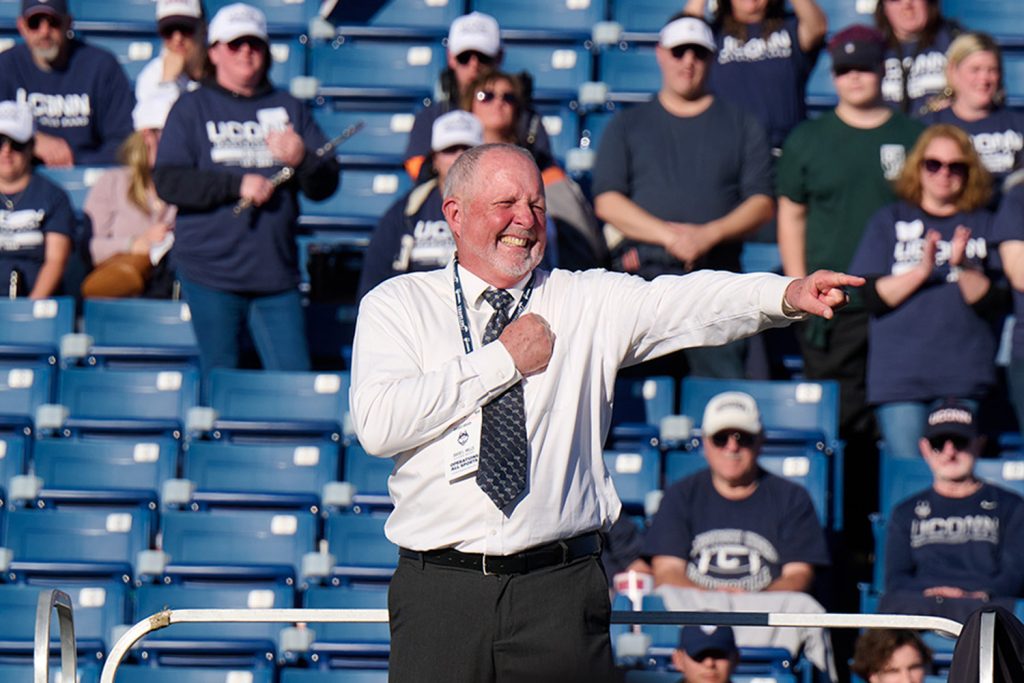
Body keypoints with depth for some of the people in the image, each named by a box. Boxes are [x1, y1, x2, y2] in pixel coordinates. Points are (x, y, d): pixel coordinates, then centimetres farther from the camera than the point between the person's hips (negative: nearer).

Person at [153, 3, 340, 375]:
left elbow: (326, 185, 10)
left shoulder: (289, 108, 15)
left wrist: (301, 159, -13)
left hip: (277, 274, 2)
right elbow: (167, 182, -5)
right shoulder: (192, 108, 8)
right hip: (210, 273, -2)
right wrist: (237, 185, -13)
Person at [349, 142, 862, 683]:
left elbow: (683, 303, -8)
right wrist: (501, 359, -6)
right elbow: (377, 424, -9)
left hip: (561, 594, 1)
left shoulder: (589, 302, 9)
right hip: (439, 592, -1)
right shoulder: (396, 305, 6)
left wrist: (785, 294, -26)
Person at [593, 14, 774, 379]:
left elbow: (762, 202, 7)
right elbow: (607, 201, 4)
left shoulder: (740, 124, 16)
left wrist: (709, 233, -11)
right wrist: (668, 234, -11)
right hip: (643, 274, 0)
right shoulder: (628, 125, 16)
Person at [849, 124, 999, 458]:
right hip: (899, 376, -1)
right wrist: (921, 271, -13)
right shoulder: (890, 221, 11)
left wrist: (963, 268, -15)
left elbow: (992, 305, 2)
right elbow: (872, 297, 0)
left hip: (963, 377, 1)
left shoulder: (982, 225, 12)